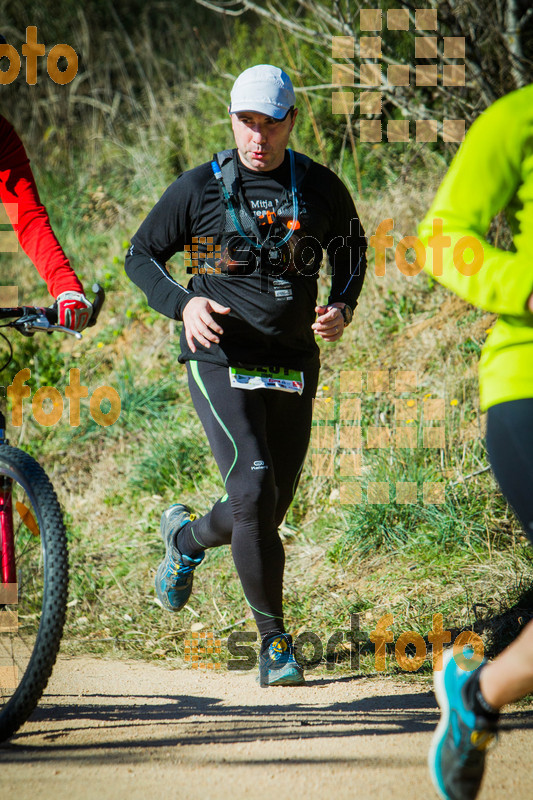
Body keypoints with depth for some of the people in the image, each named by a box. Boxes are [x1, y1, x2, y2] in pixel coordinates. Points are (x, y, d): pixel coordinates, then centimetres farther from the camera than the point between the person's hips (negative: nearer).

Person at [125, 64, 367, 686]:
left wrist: (342, 308, 1)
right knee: (254, 493, -19)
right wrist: (183, 304, -12)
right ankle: (274, 639, -8)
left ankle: (186, 537, 44)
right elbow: (140, 256, 6)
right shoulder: (198, 189, -4)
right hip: (220, 361, -3)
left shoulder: (320, 188, 3)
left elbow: (351, 248, 21)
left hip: (293, 370, 4)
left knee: (266, 513, 9)